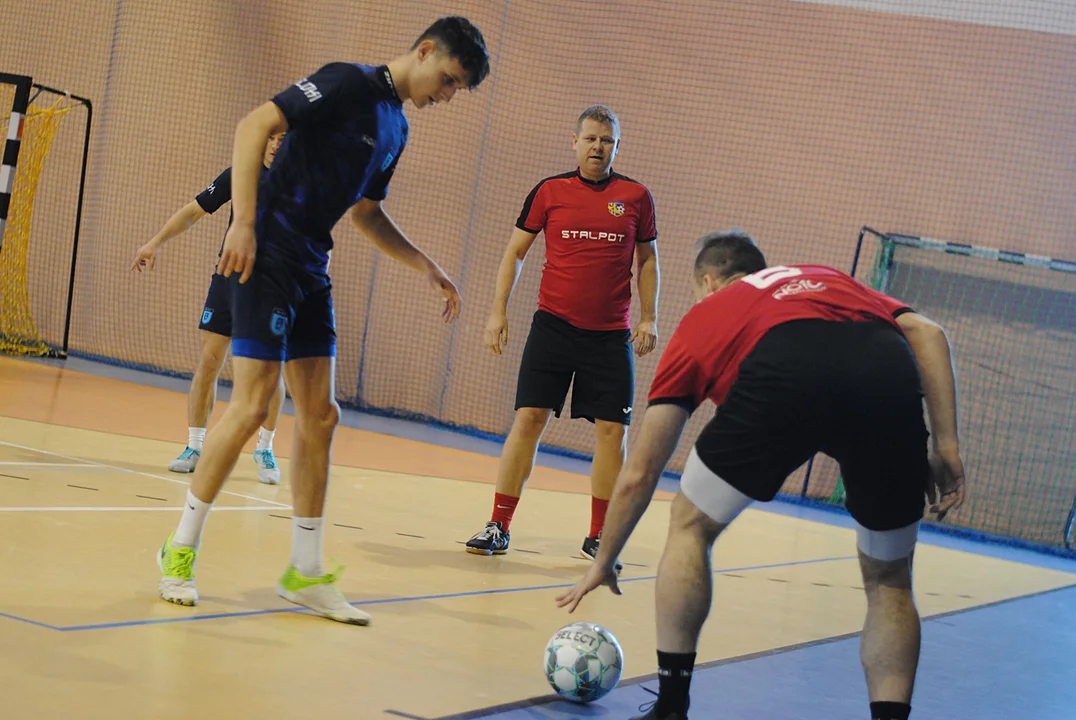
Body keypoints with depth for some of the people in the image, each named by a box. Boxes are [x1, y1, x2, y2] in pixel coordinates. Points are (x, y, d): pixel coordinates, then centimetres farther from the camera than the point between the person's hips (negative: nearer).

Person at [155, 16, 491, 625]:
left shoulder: (396, 128, 16)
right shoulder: (349, 84, -10)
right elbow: (255, 125, -17)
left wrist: (427, 266, 19)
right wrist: (244, 223, -23)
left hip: (312, 269, 9)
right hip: (268, 257, -9)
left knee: (320, 416, 5)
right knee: (252, 405, -10)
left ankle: (305, 573, 13)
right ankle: (181, 551, 5)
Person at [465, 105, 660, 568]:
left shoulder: (636, 197, 4)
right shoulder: (549, 192, 3)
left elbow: (647, 260, 13)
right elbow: (515, 252, 8)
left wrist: (648, 318, 4)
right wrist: (498, 312, 2)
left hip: (611, 335, 1)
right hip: (553, 324, -1)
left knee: (612, 431, -2)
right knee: (528, 419, -5)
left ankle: (598, 537, 11)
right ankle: (498, 526, 3)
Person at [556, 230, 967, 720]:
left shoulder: (702, 317, 35)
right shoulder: (831, 280, 42)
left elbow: (638, 474, 37)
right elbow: (927, 334, 21)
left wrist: (602, 564, 49)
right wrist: (946, 446, 18)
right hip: (889, 374, 2)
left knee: (690, 526, 24)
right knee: (888, 582, 23)